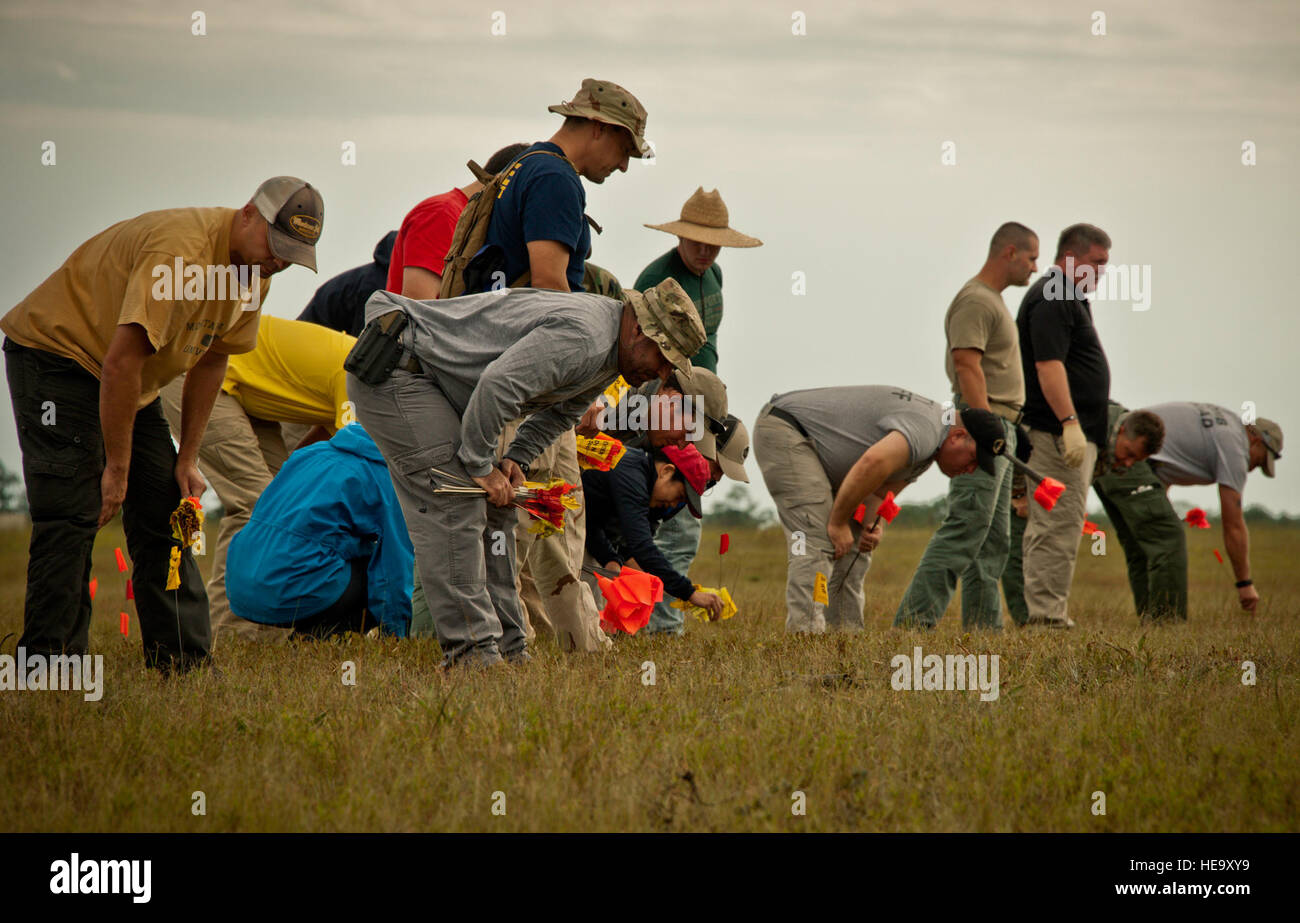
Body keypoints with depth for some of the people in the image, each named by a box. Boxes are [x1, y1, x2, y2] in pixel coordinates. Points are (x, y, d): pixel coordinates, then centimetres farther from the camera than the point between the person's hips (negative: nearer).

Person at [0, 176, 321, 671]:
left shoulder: (254, 268, -2)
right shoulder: (181, 249, -32)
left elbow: (211, 359, 10)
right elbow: (121, 362, -32)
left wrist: (187, 459, 7)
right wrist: (116, 468, -25)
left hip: (132, 384, 9)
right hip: (54, 354, -9)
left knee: (163, 511, 3)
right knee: (71, 516, -16)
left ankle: (185, 664, 6)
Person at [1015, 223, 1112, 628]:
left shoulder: (1068, 298, 21)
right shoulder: (1051, 300, -13)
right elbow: (1048, 366, -23)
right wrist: (1069, 422, -30)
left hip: (1073, 433, 11)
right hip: (1061, 432, -11)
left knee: (1048, 526, 11)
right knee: (1059, 524, -12)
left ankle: (1046, 614, 14)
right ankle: (1048, 616, -13)